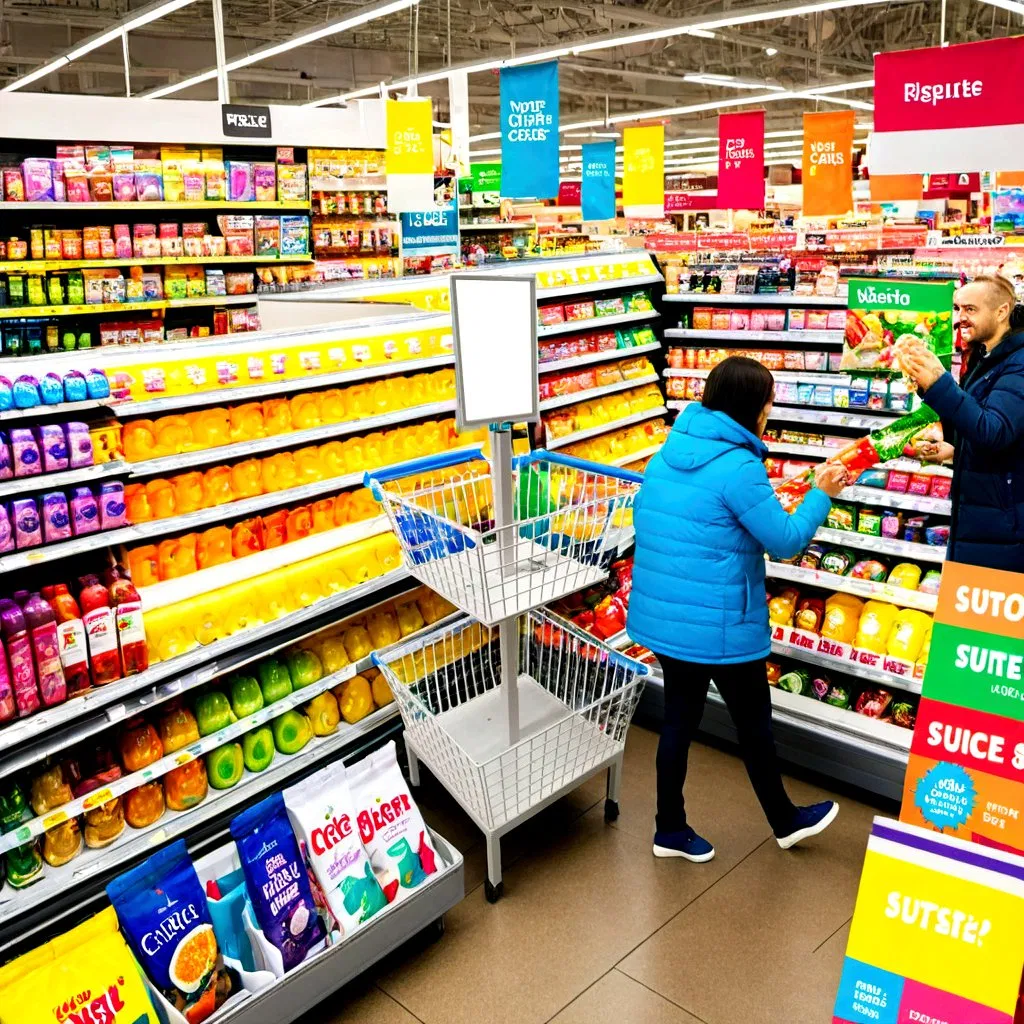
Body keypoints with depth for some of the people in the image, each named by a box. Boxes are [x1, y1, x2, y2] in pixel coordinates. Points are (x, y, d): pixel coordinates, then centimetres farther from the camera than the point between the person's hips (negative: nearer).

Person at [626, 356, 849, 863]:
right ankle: (786, 820, 36)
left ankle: (670, 829, 30)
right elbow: (786, 540, -13)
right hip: (718, 625, -7)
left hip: (660, 614, 7)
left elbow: (645, 518, 15)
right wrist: (821, 494, 1)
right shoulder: (739, 467, -20)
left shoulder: (670, 451, 4)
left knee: (680, 716, 18)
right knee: (754, 721, 14)